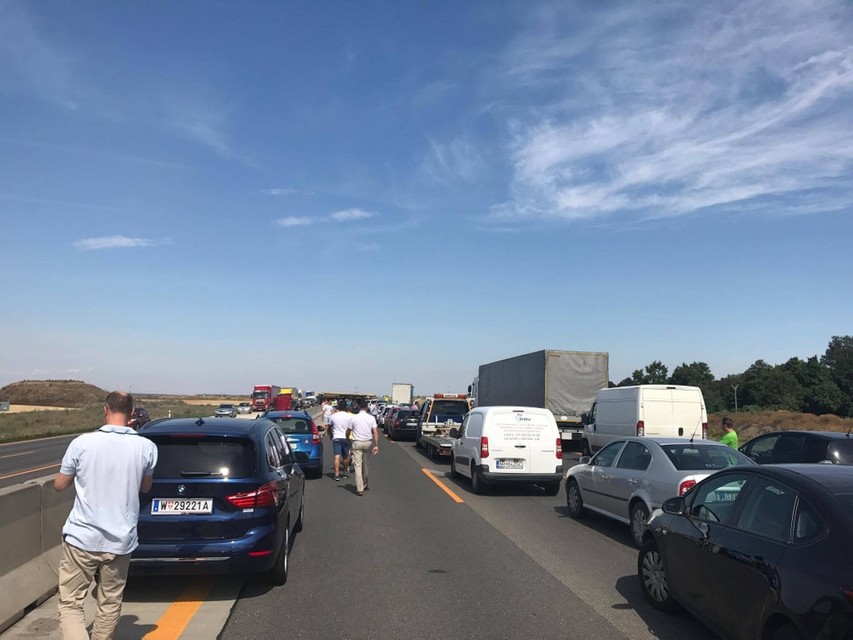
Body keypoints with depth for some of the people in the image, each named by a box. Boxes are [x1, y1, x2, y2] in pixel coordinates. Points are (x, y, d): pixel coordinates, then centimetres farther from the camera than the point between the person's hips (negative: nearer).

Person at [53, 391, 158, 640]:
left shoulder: (82, 443, -11)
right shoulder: (146, 447, -7)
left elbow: (59, 485, 4)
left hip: (82, 538, -1)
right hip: (120, 541, 2)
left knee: (70, 604, 8)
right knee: (110, 605, 17)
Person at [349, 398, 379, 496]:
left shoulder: (354, 418, -6)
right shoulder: (371, 418, -2)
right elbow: (375, 432, -6)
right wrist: (376, 445, -2)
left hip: (357, 443, -3)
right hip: (368, 442, 3)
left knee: (358, 466, -1)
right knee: (365, 464, 20)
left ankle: (360, 489, -4)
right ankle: (364, 484, 34)